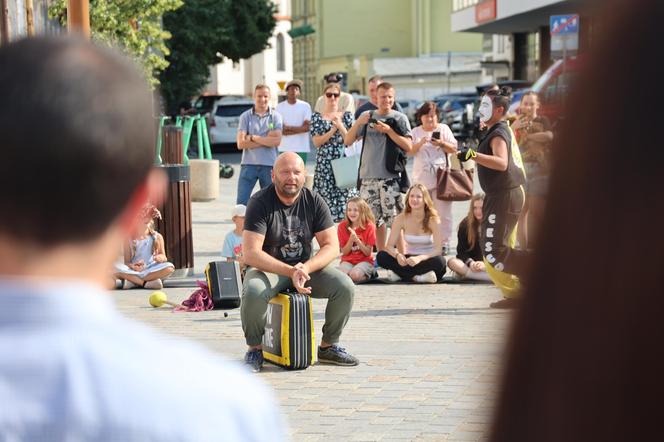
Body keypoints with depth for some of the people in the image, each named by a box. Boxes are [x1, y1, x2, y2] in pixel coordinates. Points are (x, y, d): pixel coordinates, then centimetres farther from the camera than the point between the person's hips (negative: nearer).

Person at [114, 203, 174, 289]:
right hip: (133, 271, -1)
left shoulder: (157, 237, 6)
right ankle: (145, 282, -27)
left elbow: (164, 257, 6)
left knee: (170, 267, -30)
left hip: (152, 271, 1)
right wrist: (132, 266, -23)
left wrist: (160, 258, -18)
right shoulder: (129, 240, 3)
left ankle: (133, 281, -25)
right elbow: (127, 262, 0)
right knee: (115, 268, -29)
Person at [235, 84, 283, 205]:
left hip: (269, 165, 1)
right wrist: (267, 140, -9)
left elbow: (277, 141, -10)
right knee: (241, 203, -4)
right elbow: (241, 143, -7)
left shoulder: (276, 117, 4)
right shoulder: (245, 116, 3)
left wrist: (253, 138, -8)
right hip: (249, 164, -1)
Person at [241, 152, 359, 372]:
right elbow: (251, 254, -23)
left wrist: (306, 268, -26)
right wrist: (290, 271, -33)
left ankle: (328, 346, 1)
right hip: (268, 268, -3)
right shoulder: (260, 202, -15)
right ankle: (255, 349, -10)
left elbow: (332, 246, -6)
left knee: (345, 287, -20)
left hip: (306, 266, 3)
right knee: (253, 292, -36)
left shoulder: (314, 201, -4)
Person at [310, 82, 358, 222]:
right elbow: (316, 142, -2)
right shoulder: (317, 117, 7)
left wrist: (340, 126, -11)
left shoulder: (347, 116, 9)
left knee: (345, 197, -4)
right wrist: (333, 130, -10)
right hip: (324, 163, 0)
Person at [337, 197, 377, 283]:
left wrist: (356, 239, -22)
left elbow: (368, 253, -7)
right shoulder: (342, 226, -3)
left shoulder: (369, 226, -7)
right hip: (348, 261, 2)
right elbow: (344, 252, -2)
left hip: (364, 261, -1)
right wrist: (351, 239, -20)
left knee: (354, 275, -33)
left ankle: (369, 274, -2)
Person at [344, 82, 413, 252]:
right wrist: (358, 123, -9)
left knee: (395, 219, -8)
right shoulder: (367, 116, 12)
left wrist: (388, 130, -13)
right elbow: (347, 141, 7)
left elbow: (408, 146, -6)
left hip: (390, 176, -3)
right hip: (368, 177, 4)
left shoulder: (399, 118, 3)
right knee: (375, 219, 8)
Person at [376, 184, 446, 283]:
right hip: (410, 259, 2)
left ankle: (400, 274, -27)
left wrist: (419, 258, -38)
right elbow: (390, 246, -10)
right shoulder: (402, 218, -7)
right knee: (381, 256, -21)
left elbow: (438, 250, -20)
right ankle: (418, 277, -30)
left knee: (440, 261, -36)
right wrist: (397, 255, -33)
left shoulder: (432, 219, -13)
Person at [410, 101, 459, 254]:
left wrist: (442, 144, -14)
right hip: (421, 179, 2)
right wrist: (420, 143, -15)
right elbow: (409, 151, 2)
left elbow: (454, 149, 4)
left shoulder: (444, 129, 9)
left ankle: (444, 243, 0)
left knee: (443, 213, -5)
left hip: (441, 177, -2)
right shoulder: (416, 132, 12)